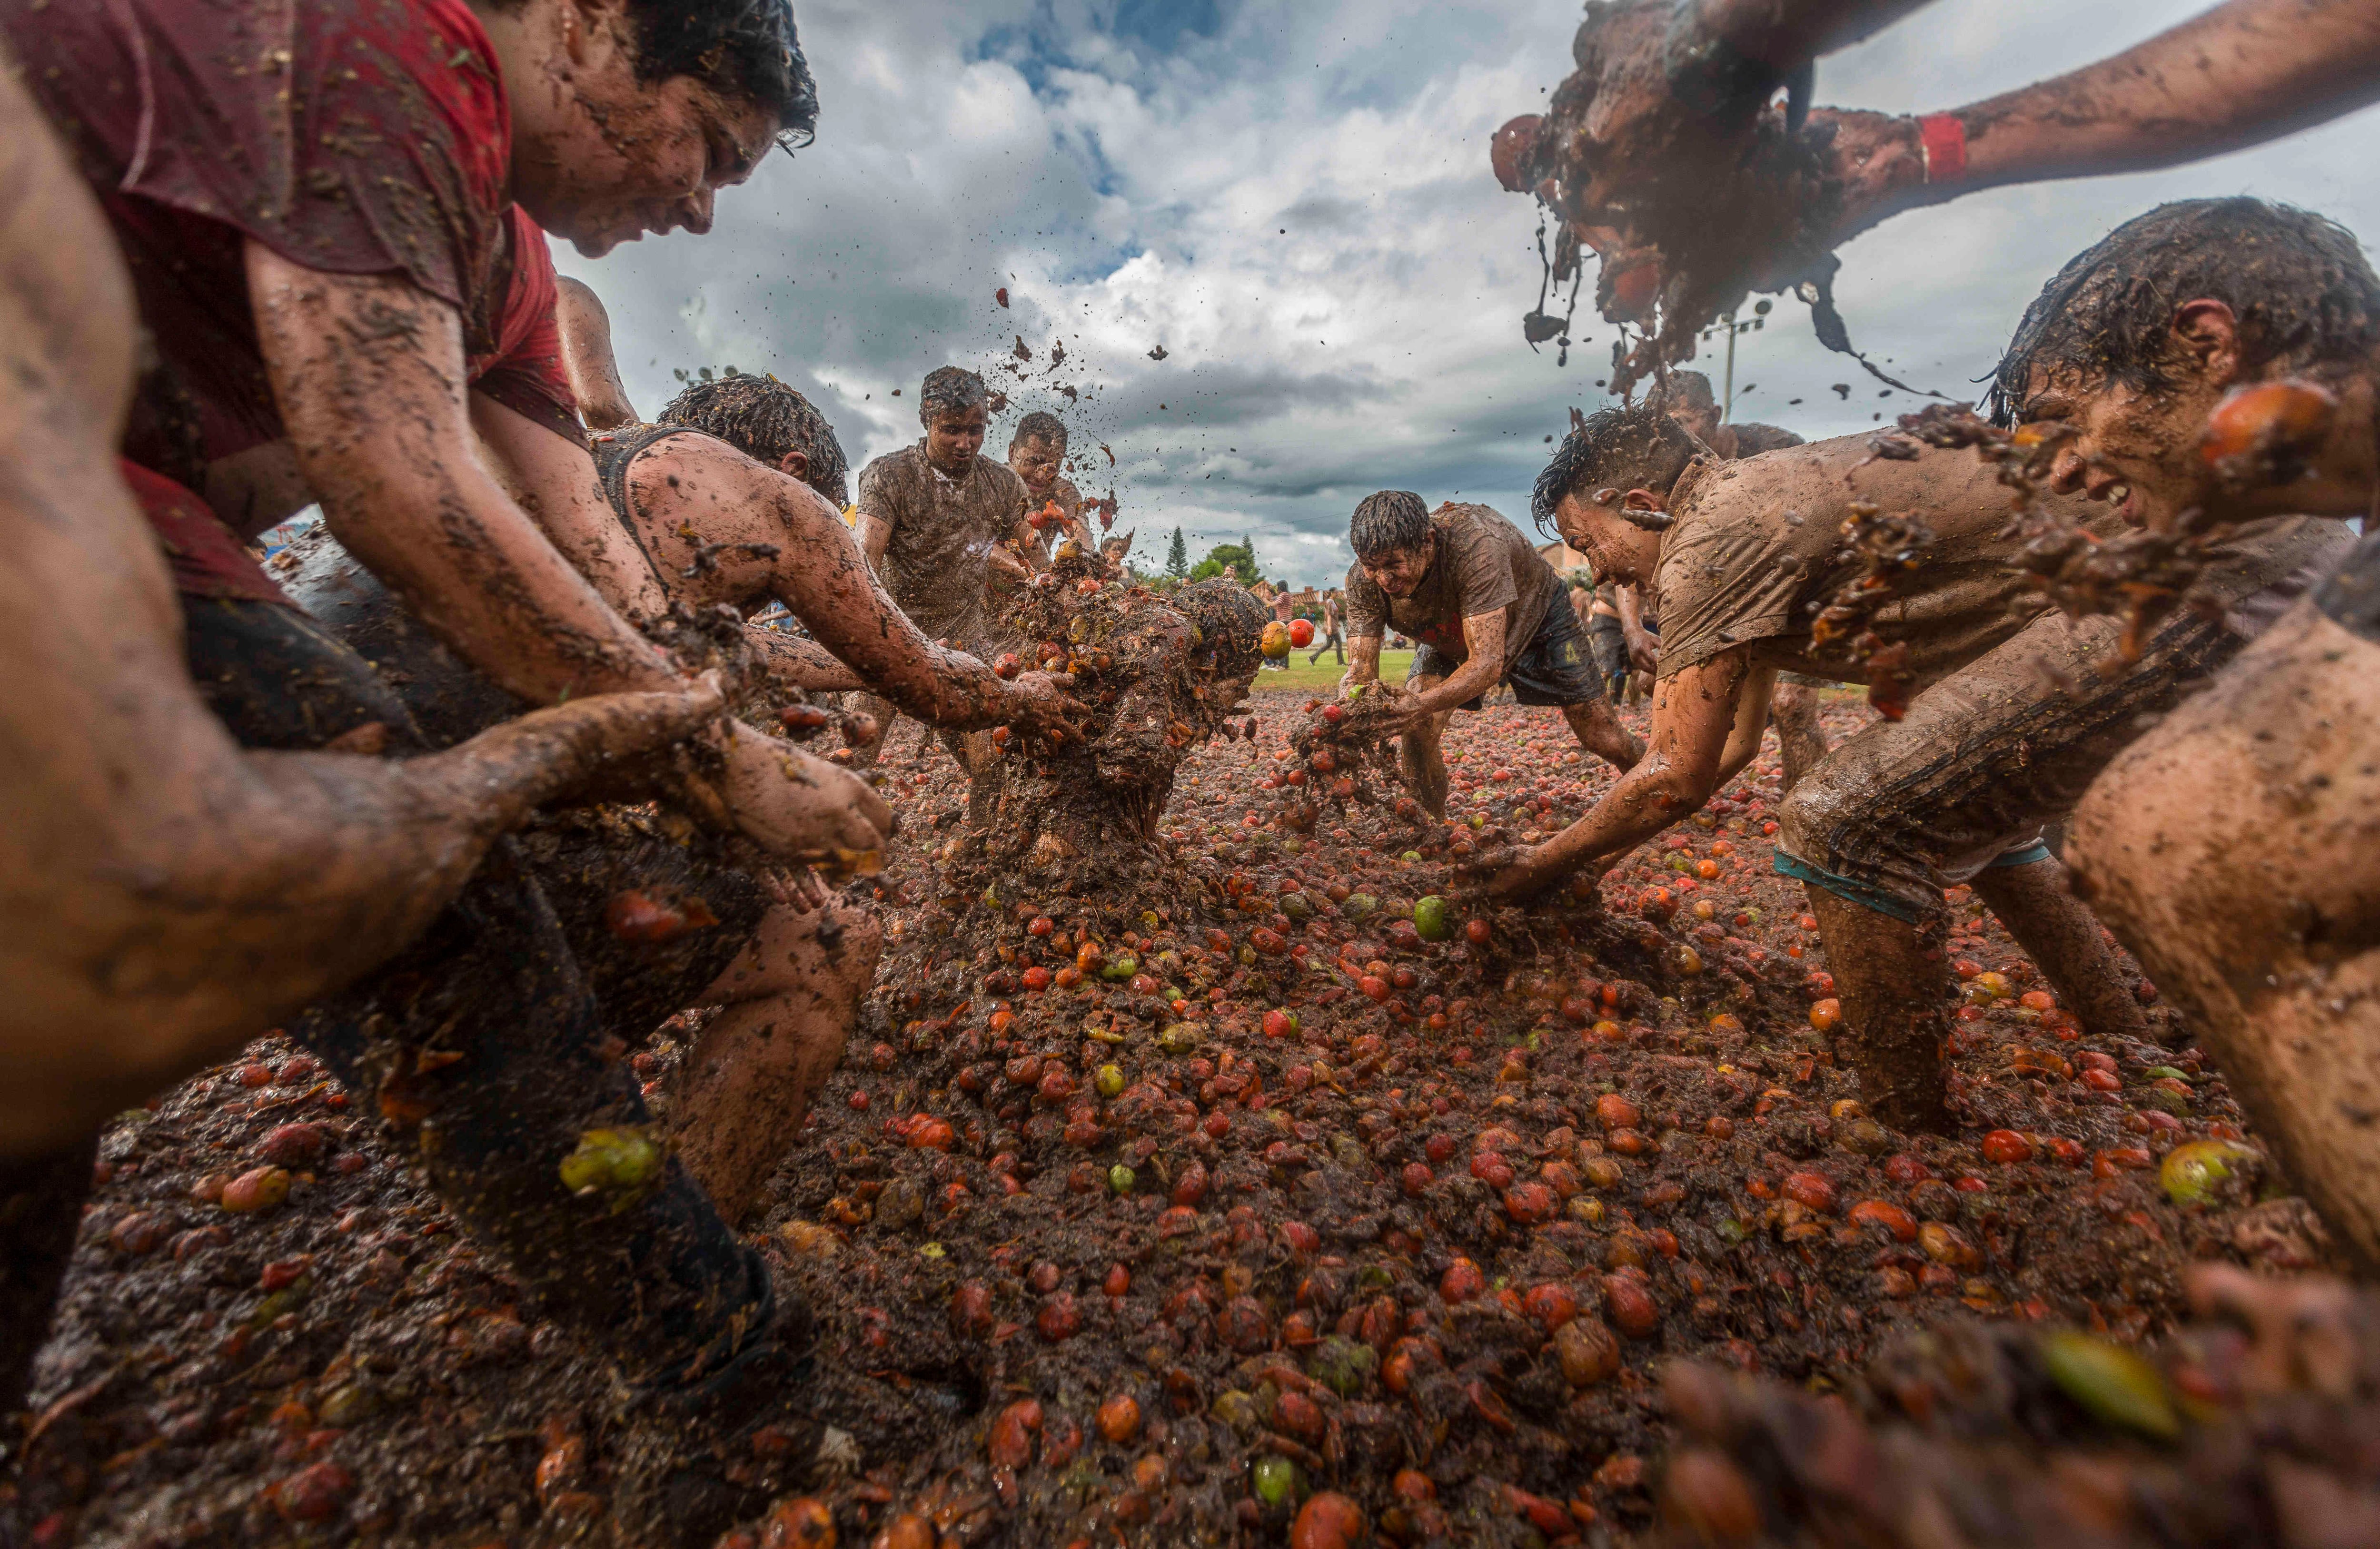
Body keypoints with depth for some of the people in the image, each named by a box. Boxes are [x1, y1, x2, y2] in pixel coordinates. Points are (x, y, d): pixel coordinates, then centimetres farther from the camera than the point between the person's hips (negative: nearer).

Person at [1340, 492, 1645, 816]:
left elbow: (1488, 663, -47)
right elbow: (1360, 672, -29)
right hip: (1450, 640, 3)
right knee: (1414, 731, -22)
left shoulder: (1474, 544, -44)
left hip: (1536, 617, -3)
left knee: (1607, 742, -2)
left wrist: (1423, 704, -63)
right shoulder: (1363, 581, -30)